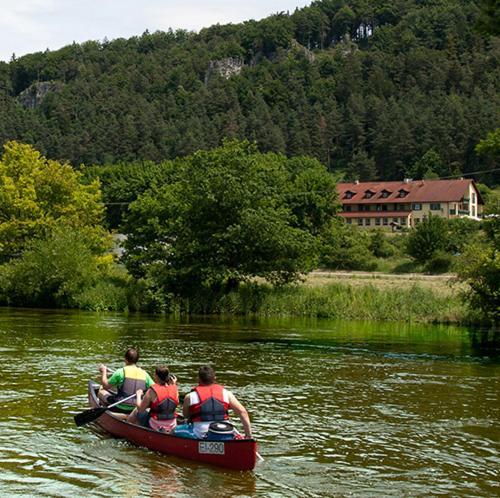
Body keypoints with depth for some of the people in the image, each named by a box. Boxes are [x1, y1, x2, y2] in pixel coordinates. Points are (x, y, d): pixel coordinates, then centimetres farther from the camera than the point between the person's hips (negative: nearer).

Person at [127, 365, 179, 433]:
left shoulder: (152, 391, -18)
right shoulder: (174, 389, -5)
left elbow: (140, 409, -12)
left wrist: (138, 395, 5)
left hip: (155, 427, -5)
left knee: (136, 412, 20)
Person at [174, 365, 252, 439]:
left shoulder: (190, 397, -2)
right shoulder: (226, 393, 3)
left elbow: (185, 415, 13)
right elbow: (242, 412, 0)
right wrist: (248, 434, 3)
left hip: (200, 436, -2)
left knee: (175, 430, 20)